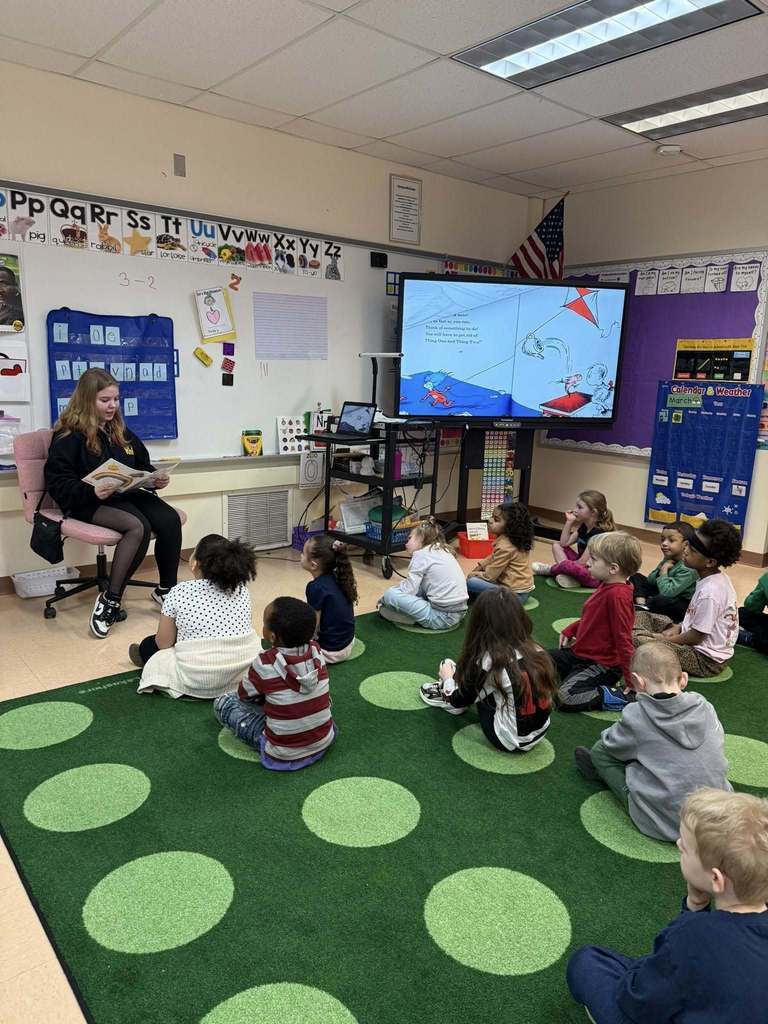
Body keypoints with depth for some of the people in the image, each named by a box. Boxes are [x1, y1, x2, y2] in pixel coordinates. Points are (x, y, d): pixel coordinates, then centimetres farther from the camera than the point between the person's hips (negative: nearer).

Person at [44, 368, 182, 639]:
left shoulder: (120, 431, 18)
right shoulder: (69, 436, -3)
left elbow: (142, 465, 26)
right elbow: (58, 483, -9)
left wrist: (155, 479, 3)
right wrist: (91, 491, -27)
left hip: (127, 494, 6)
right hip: (89, 503, -6)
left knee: (170, 519, -23)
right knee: (138, 526, -35)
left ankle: (166, 590, -7)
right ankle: (110, 601, -24)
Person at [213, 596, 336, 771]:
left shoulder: (264, 664, -21)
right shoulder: (316, 650, -9)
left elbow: (244, 695, -1)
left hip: (284, 755, -5)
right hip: (325, 741, 5)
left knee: (222, 703, 2)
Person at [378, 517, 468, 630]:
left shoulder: (421, 554, -8)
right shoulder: (443, 550, 15)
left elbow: (408, 590, -10)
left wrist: (383, 598, 6)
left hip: (443, 617, -9)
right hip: (459, 612, 9)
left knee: (390, 594, -12)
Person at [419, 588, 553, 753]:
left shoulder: (489, 661, -21)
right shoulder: (535, 650, -5)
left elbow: (459, 701, -4)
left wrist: (448, 678, 18)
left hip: (509, 741, -6)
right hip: (540, 733, 6)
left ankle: (447, 694, 33)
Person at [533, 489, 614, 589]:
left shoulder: (598, 533, -20)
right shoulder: (584, 527, 7)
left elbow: (582, 562, -21)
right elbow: (564, 543, 4)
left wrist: (563, 564, -6)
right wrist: (569, 521, -2)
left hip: (595, 576, -10)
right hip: (581, 566, 10)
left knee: (568, 565, -37)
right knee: (556, 545, 8)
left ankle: (550, 570, -1)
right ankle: (568, 576, -14)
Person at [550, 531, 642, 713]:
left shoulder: (617, 595, -29)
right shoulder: (605, 585, 2)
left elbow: (623, 640, -27)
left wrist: (631, 680, -24)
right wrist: (570, 630, 16)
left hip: (601, 663, -10)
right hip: (580, 652, 10)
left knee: (565, 697, -23)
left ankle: (620, 697, -10)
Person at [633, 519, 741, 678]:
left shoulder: (710, 592, -29)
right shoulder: (716, 579, 0)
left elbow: (698, 636, -21)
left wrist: (667, 639, -7)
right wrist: (677, 628, 3)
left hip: (706, 659, -10)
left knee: (636, 639, -26)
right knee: (640, 617, 12)